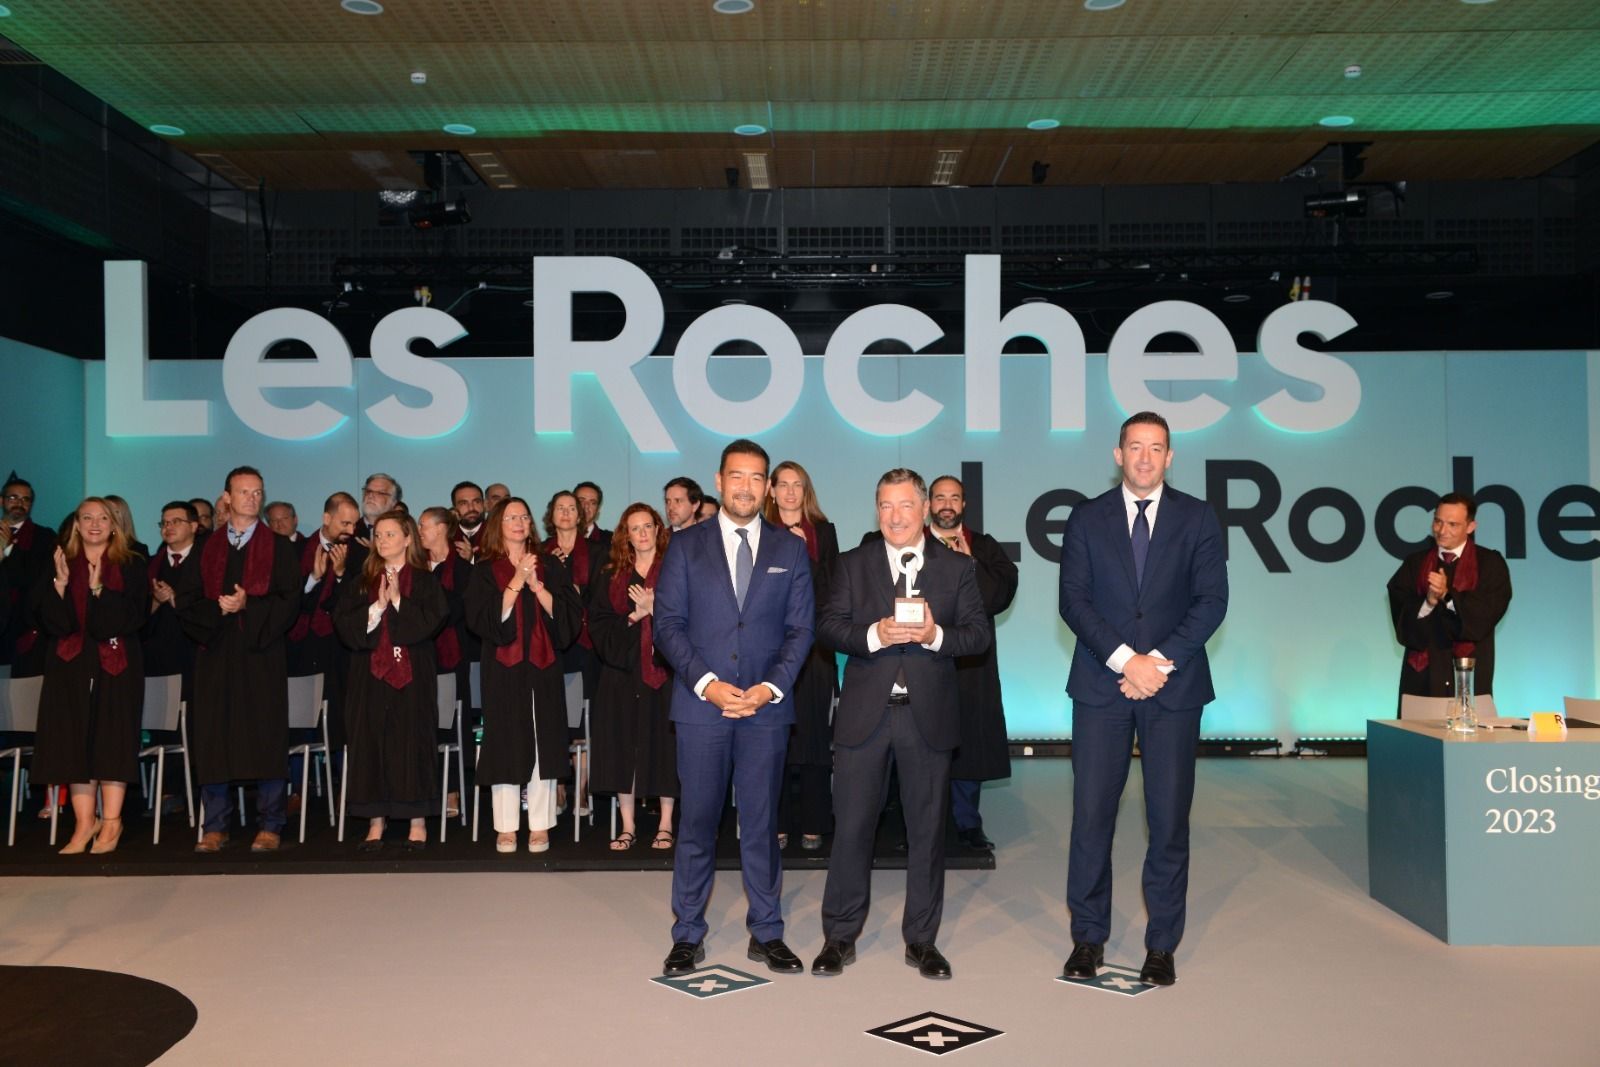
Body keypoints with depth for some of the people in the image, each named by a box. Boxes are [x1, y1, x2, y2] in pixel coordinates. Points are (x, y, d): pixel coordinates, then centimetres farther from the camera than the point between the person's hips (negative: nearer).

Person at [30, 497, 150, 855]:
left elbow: (133, 617, -6)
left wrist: (100, 589, -18)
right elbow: (52, 622, 1)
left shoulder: (131, 567, 5)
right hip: (71, 666, 2)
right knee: (74, 741, -1)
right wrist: (60, 582, -13)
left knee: (112, 740, -3)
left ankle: (111, 822, 4)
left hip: (116, 665, -2)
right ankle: (84, 822, 6)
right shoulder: (59, 565, 9)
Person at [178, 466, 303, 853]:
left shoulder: (279, 547, 7)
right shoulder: (206, 548, 13)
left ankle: (270, 826, 3)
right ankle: (215, 827, 11)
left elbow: (290, 601, -1)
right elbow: (186, 601, 7)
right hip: (216, 654, 2)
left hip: (262, 654, -2)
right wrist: (217, 609, -11)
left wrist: (249, 605, -14)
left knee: (266, 737, -3)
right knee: (213, 738, 2)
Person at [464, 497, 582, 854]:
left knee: (542, 744, 1)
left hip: (542, 667, 1)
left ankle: (540, 826, 9)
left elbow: (570, 613, -1)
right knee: (505, 744, -1)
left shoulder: (550, 566, 8)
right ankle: (506, 828, 8)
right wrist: (516, 583, -15)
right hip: (503, 670, -1)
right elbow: (482, 619, -9)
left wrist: (537, 585, -12)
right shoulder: (485, 571, 5)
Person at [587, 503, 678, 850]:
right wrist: (631, 617, -9)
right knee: (622, 746, 2)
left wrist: (654, 609, -15)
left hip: (663, 668, -2)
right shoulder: (610, 575, 11)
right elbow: (598, 623, 5)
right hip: (621, 669, 2)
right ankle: (627, 826, 11)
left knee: (663, 744, 0)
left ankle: (665, 826, 9)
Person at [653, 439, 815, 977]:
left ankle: (766, 933, 20)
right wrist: (707, 683, -12)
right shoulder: (686, 546, 5)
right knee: (696, 822, 4)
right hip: (701, 705, -1)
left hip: (766, 706, 1)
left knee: (761, 823, 8)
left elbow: (801, 628, 5)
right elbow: (667, 623, -1)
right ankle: (688, 935, 17)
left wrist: (771, 686, -9)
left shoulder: (790, 550, 8)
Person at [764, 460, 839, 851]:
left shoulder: (823, 532, 10)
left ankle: (813, 823, 8)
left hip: (814, 646, 0)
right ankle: (777, 823, 8)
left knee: (814, 734, 0)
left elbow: (829, 590, 4)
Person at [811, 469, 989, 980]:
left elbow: (979, 633, 0)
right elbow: (827, 625, -2)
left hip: (929, 715, 0)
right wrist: (874, 635, -20)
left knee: (927, 828, 8)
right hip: (865, 712, 0)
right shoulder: (852, 564, 6)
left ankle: (922, 940, 23)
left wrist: (936, 635, -19)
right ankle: (839, 937, 18)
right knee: (852, 826, 4)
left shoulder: (958, 568, 6)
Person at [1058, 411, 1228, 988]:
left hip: (1174, 686, 0)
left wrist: (1160, 661, -12)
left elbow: (1212, 601, -1)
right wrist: (1125, 659, -13)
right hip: (1101, 684, 0)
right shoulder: (1087, 518, 7)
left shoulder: (1198, 518, 7)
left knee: (1169, 819, 3)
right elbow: (1073, 601, -1)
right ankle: (1088, 938, 14)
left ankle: (1162, 945, 15)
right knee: (1091, 814, 0)